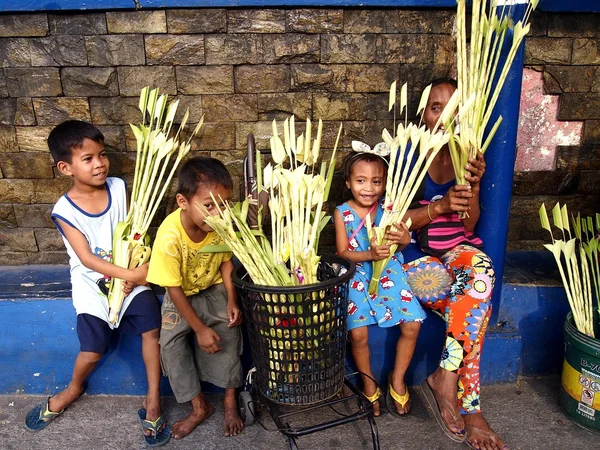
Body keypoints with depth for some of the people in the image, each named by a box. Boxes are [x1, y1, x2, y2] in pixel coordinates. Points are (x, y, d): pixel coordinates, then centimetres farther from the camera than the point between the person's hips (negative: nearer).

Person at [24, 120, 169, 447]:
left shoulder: (118, 188, -7)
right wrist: (130, 274, -26)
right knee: (92, 351, 0)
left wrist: (133, 274, -15)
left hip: (130, 275, 2)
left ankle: (153, 399, 6)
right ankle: (73, 389, 35)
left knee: (152, 328, -12)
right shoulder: (64, 210, -14)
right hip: (92, 284, -2)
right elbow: (87, 258, -18)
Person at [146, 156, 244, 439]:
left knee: (229, 327, -19)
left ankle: (230, 402, 1)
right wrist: (200, 329, -20)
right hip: (181, 296, -1)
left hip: (213, 290, 2)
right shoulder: (170, 236, -33)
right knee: (171, 341, -18)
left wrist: (232, 301, -17)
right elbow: (173, 289, -23)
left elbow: (225, 261, -5)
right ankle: (199, 407, 3)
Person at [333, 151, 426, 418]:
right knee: (358, 333, -15)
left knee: (412, 324, -10)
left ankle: (397, 378, 16)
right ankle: (369, 384, 15)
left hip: (388, 273, 2)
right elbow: (343, 252, -8)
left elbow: (400, 246, 4)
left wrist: (404, 240, -20)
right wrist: (370, 254, -24)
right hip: (357, 277, -2)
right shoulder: (342, 213, -4)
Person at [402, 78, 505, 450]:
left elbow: (469, 226, 0)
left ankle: (445, 378, -22)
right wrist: (440, 205, -26)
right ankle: (471, 412, -16)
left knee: (480, 266, -32)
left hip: (457, 252, 3)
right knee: (478, 295, -28)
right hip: (416, 258, -3)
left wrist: (473, 187, -20)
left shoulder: (467, 156, 5)